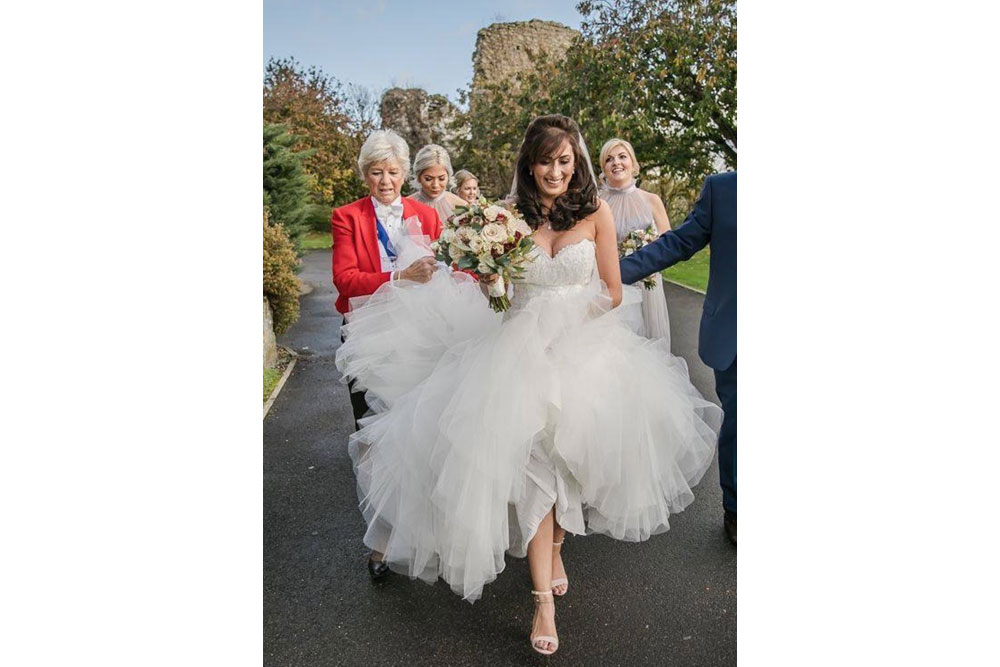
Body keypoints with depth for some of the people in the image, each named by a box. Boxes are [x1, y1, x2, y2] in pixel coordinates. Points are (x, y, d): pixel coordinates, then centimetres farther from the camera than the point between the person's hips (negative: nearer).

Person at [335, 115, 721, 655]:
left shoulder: (595, 213, 0)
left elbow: (612, 294, 1)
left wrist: (567, 323, -7)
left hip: (584, 348, 0)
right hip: (523, 348, 0)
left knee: (567, 454, 7)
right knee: (533, 461, -6)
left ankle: (555, 546, 36)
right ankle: (543, 596, 2)